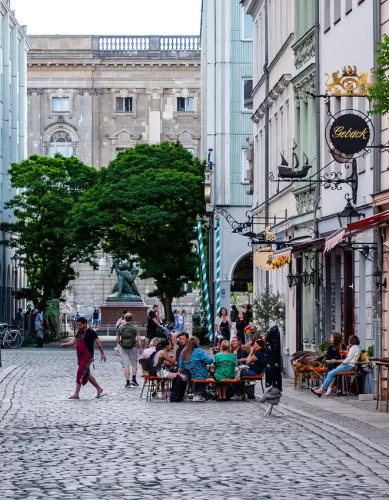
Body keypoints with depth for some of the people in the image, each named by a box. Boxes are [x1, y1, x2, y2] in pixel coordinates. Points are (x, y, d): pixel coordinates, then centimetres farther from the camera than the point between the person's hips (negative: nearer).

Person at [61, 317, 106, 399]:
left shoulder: (90, 332, -10)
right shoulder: (79, 332, 14)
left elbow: (98, 342, -9)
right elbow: (74, 341, 10)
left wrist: (102, 354, -9)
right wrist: (65, 345, -8)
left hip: (87, 357, -9)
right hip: (80, 357, 9)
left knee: (80, 375, -11)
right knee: (87, 375, 15)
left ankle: (76, 394, -8)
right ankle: (99, 389, 26)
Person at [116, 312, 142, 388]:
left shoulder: (120, 327, 1)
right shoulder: (135, 327, -5)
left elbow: (117, 338, 8)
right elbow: (138, 338, -10)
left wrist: (119, 345, 25)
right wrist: (140, 348, -5)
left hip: (123, 348, 1)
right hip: (133, 347, -1)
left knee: (125, 365, 2)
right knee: (134, 364, 15)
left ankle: (128, 382, -1)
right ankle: (134, 379, 7)